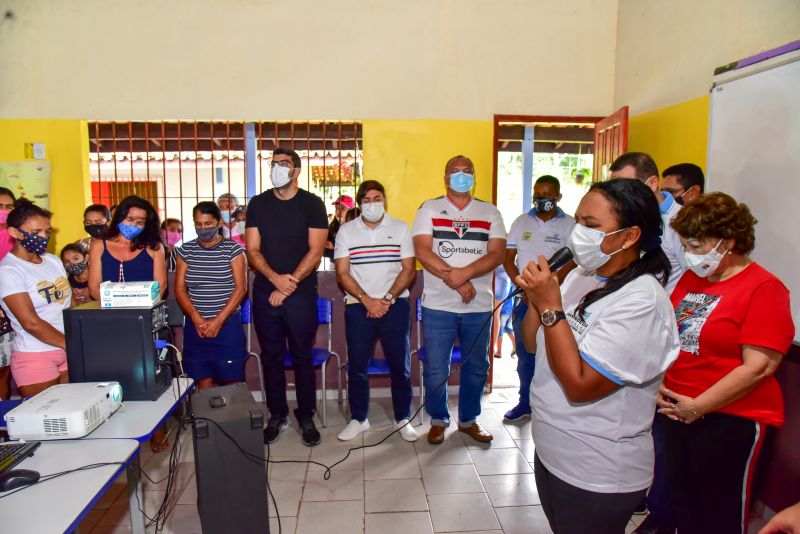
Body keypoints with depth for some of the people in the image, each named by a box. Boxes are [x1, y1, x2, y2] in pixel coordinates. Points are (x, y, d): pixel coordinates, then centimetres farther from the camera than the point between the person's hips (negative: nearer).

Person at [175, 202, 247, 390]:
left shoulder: (233, 249, 0)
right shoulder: (185, 251, 7)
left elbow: (240, 288, -6)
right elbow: (180, 289, 4)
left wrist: (218, 320, -12)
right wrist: (197, 318, -10)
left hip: (228, 325, -2)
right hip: (195, 327, 2)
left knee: (232, 384, 0)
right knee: (203, 385, 5)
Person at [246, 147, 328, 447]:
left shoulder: (312, 204, 0)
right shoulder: (258, 204, 7)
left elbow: (315, 251, -7)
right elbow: (252, 250, 2)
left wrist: (289, 285, -13)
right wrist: (276, 278, -15)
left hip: (301, 294, -2)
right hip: (265, 293, 3)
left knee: (302, 357, 6)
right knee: (271, 357, 10)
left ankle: (306, 417, 20)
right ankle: (277, 416, 24)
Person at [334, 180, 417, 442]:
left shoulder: (400, 228, 3)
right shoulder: (346, 231, 4)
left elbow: (409, 270, 0)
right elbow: (342, 273, 0)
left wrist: (387, 299, -12)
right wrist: (367, 300, -11)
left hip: (395, 305, 0)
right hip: (357, 306, 1)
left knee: (400, 364, 5)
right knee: (357, 365, 6)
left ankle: (403, 419, 21)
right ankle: (358, 419, 23)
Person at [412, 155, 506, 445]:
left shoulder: (490, 213, 8)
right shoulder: (429, 209, 3)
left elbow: (497, 254, -5)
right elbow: (422, 251, -9)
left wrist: (464, 273, -20)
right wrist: (453, 278, -19)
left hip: (479, 305, 2)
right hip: (438, 305, -2)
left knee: (476, 367, 13)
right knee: (435, 368, 6)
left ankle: (469, 419, 32)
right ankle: (438, 420, 27)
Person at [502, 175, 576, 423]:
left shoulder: (570, 225, 0)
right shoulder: (522, 222, 9)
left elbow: (572, 263, -7)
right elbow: (508, 258, 6)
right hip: (524, 300, 3)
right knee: (525, 355, 11)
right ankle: (525, 403, 24)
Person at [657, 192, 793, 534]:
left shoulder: (763, 288, -14)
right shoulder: (691, 278, 7)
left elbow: (758, 367, -20)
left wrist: (698, 406, -18)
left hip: (730, 419, -6)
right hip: (676, 410, 6)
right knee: (681, 500, 21)